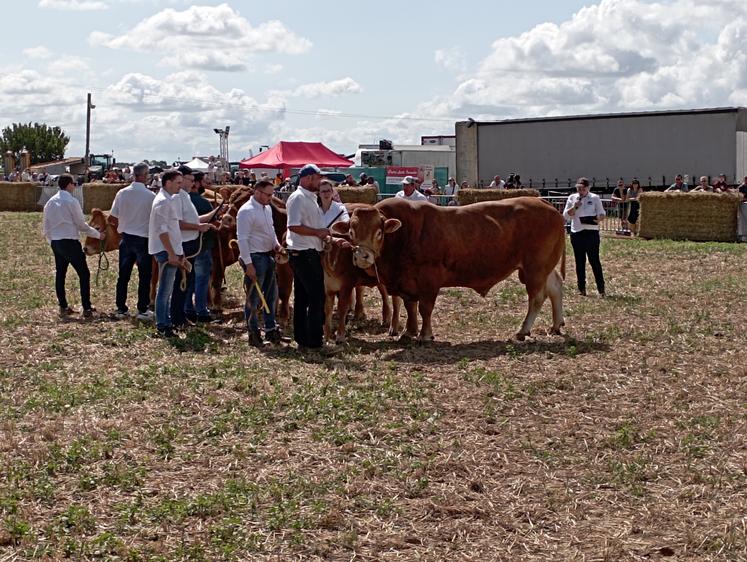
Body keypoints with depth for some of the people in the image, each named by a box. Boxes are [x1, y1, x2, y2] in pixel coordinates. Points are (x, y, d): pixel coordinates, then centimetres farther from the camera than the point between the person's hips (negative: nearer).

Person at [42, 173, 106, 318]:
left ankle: (63, 307, 16)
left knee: (60, 274, 14)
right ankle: (87, 309, -3)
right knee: (84, 274, 0)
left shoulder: (50, 202, 8)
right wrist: (98, 234, 4)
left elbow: (45, 227, 11)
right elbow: (81, 225, -7)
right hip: (70, 242, -7)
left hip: (55, 243, 7)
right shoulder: (71, 201, -11)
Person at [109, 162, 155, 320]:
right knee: (144, 276, 6)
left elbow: (112, 218, 1)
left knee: (123, 275, 11)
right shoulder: (151, 196, -14)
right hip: (143, 239, -4)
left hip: (126, 238, 4)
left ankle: (121, 308, 16)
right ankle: (142, 310, 8)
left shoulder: (122, 193, -4)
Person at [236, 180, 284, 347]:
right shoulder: (247, 211, -16)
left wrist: (276, 244, 6)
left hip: (268, 256, 9)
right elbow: (242, 239, -19)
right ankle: (253, 334, 9)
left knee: (271, 295, 16)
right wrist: (248, 264, -22)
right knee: (254, 298, 0)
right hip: (254, 257, -9)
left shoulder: (267, 208, 10)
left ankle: (271, 330, 27)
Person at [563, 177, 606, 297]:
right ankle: (581, 288, 13)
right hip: (576, 233, 3)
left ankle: (601, 288, -1)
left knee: (594, 260, -4)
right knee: (579, 261, 6)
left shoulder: (594, 198, 2)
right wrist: (574, 207, -10)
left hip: (591, 232, -2)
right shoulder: (572, 198, 7)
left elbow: (602, 213, 2)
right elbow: (566, 216, 6)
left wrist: (600, 218, -21)